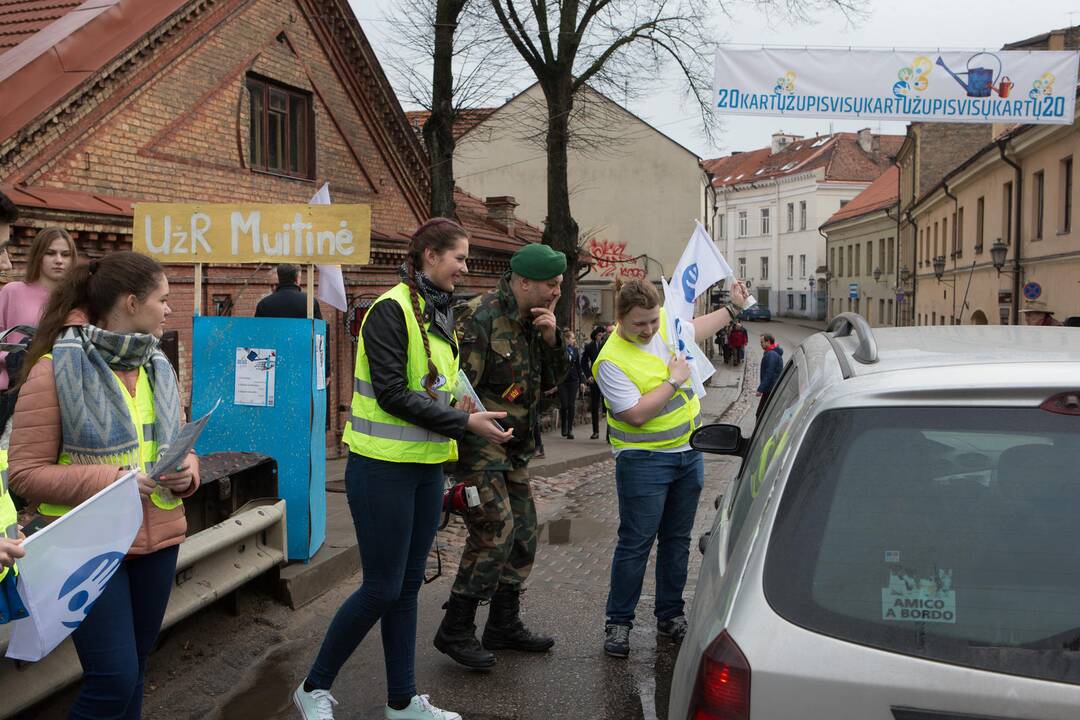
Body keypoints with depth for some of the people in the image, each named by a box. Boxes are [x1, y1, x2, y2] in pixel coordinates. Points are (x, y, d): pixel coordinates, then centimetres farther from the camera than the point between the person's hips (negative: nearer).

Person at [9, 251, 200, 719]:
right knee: (114, 678, -6)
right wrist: (108, 480, -24)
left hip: (158, 541, 6)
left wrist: (186, 474, -7)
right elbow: (26, 474, -12)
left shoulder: (158, 368, 9)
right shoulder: (55, 369, -12)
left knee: (133, 670, 16)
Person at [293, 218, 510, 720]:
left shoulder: (438, 314, 11)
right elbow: (392, 394, -21)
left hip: (426, 467, 8)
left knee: (408, 585, 13)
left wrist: (453, 413, 4)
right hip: (384, 467, -8)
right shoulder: (392, 310, -15)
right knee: (382, 588, -1)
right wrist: (464, 423, -20)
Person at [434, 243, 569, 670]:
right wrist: (456, 453, -21)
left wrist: (550, 338, -7)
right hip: (479, 446, -9)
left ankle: (504, 625, 26)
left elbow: (552, 381, 12)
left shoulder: (532, 322, 9)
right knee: (495, 533, -12)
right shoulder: (481, 319, -18)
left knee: (523, 534, 12)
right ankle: (455, 631, 1)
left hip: (513, 450, 9)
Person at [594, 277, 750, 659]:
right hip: (644, 460, -7)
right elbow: (636, 414, -25)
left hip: (688, 453, 7)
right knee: (635, 544, -1)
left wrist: (732, 307, 30)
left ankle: (670, 614, 28)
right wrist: (674, 381, -19)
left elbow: (695, 329, 24)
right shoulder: (612, 360, -21)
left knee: (677, 539, 15)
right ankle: (618, 623, 12)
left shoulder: (667, 322, 0)